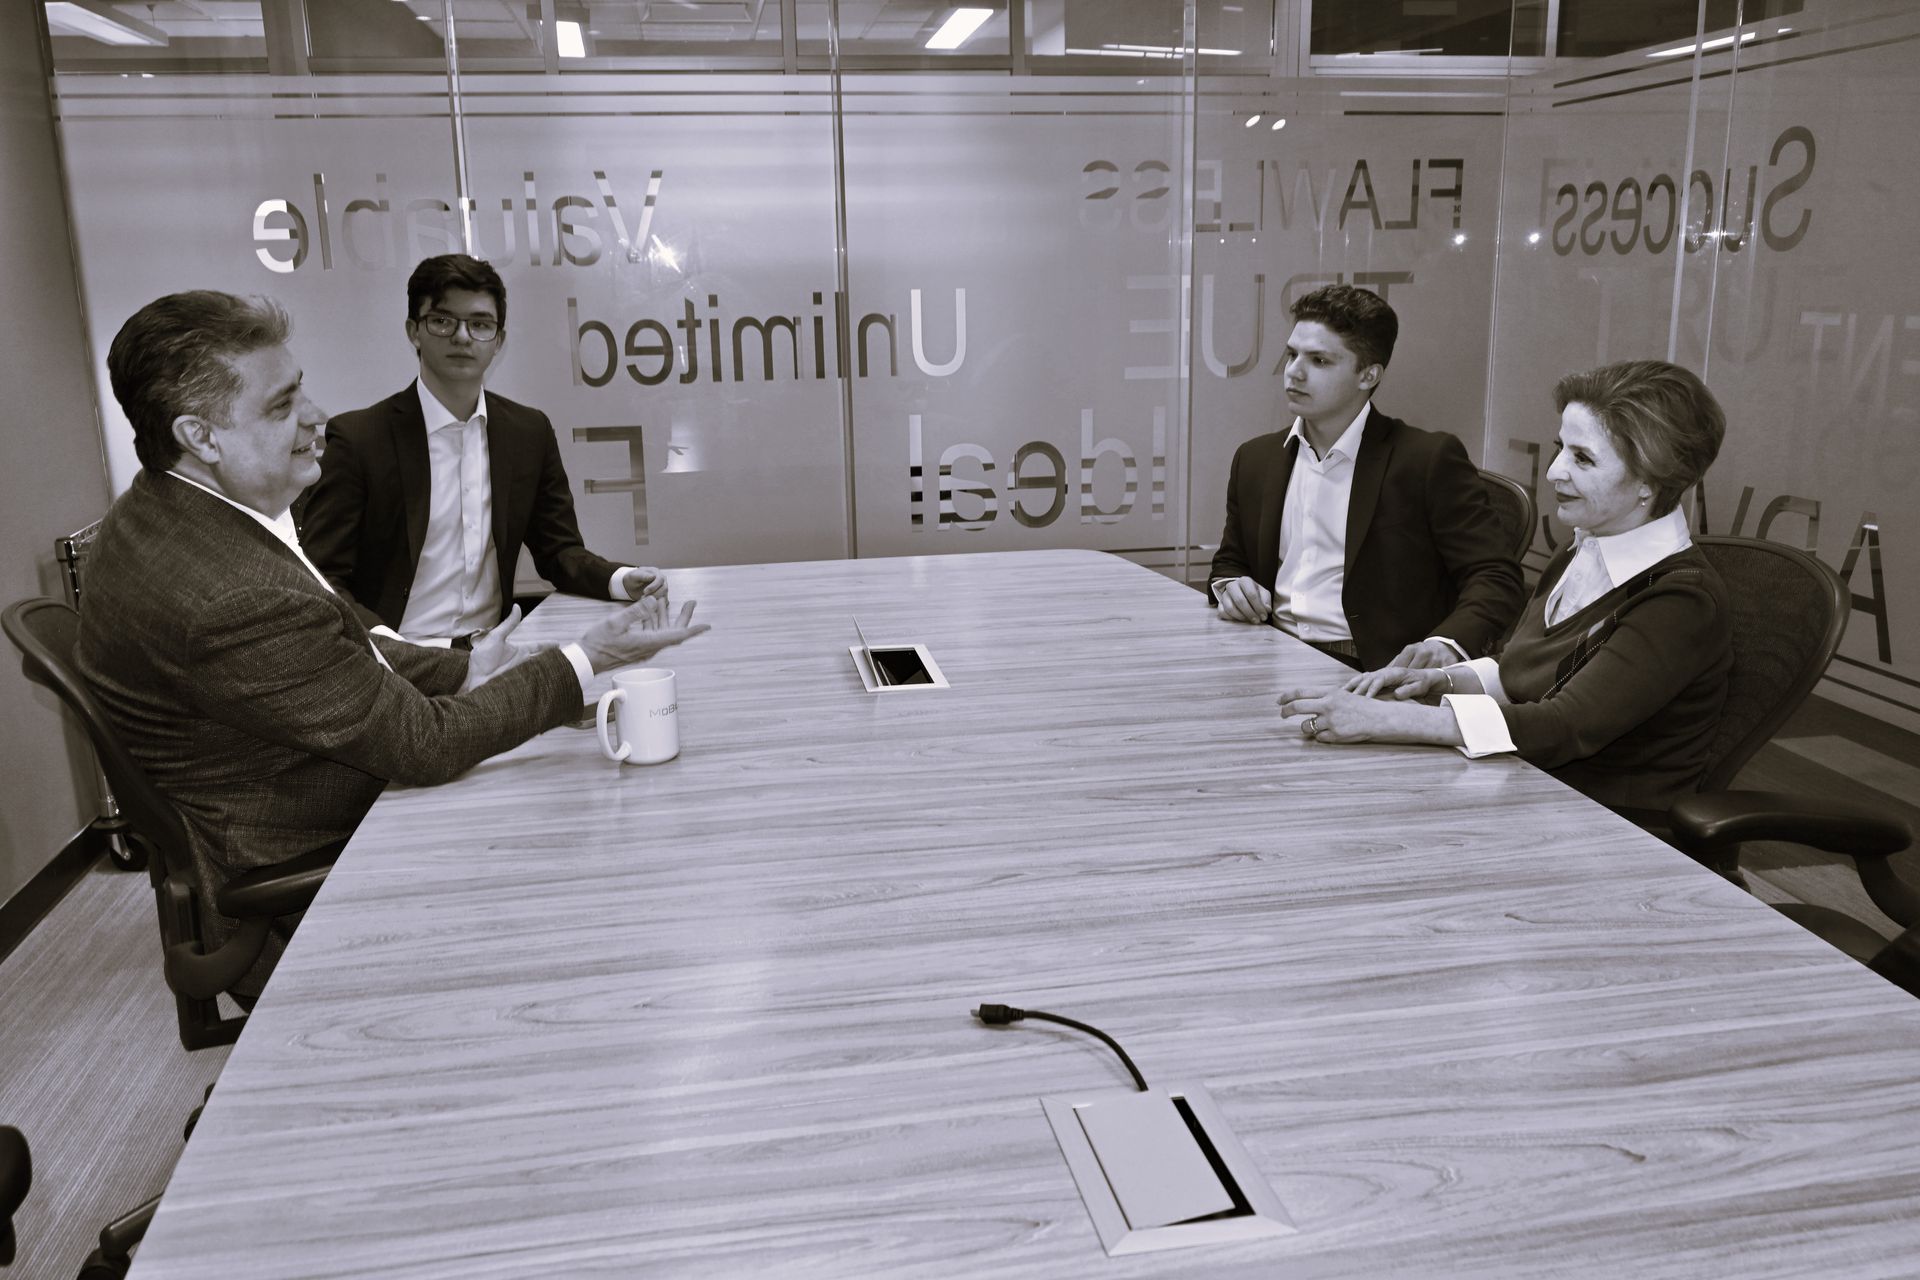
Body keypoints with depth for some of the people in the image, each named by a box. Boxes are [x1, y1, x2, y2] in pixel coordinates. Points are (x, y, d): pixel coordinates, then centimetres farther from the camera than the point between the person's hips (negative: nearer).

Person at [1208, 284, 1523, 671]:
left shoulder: (1429, 460, -2)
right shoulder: (1255, 459, 15)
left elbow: (1496, 577, -4)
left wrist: (1446, 644, -25)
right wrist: (1228, 586, 1)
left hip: (1372, 675, -5)